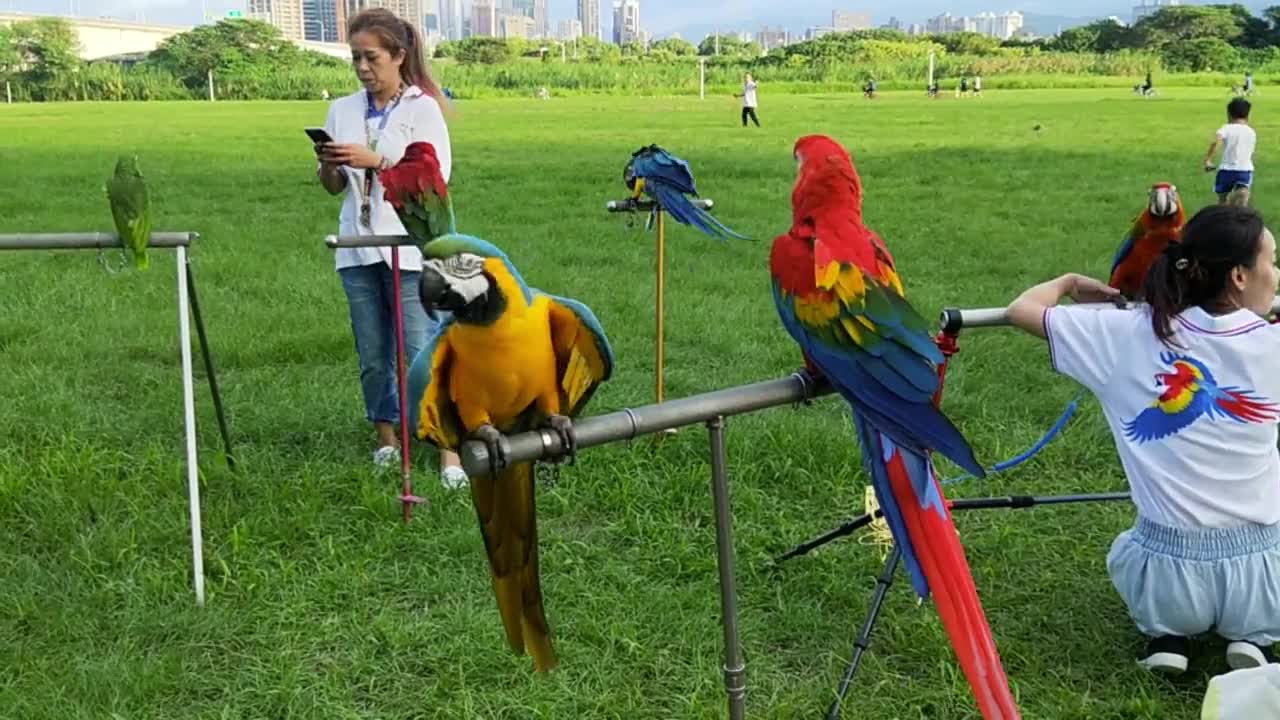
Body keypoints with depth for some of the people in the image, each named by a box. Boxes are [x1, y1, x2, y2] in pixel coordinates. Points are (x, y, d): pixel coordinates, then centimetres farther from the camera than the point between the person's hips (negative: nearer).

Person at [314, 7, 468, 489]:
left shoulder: (422, 108, -2)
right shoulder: (342, 110, 11)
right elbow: (333, 188, 14)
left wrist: (376, 160, -20)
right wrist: (328, 165, -8)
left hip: (409, 248, -5)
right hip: (357, 249, 5)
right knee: (372, 356, 9)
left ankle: (450, 451, -4)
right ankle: (387, 441, 21)